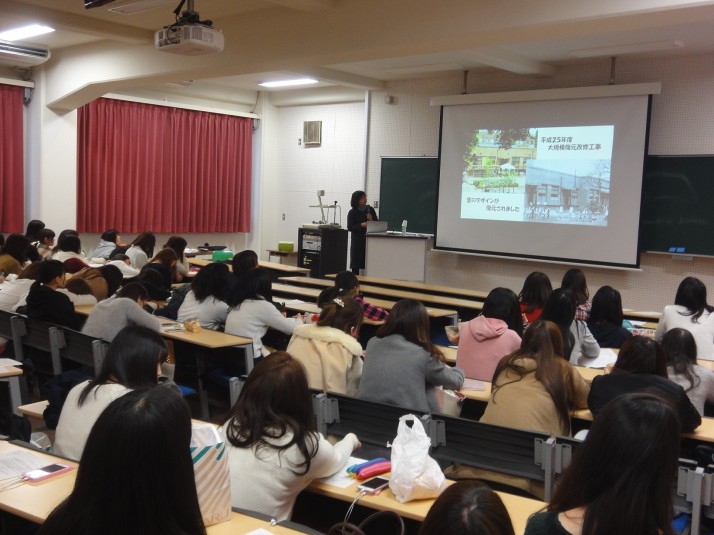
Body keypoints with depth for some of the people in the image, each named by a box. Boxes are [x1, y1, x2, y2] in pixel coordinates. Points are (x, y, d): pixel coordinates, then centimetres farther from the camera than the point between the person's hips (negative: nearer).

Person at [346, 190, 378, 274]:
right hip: (357, 240, -2)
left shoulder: (370, 209, 8)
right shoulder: (352, 212, -1)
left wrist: (371, 220, -7)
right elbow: (350, 227, -6)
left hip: (369, 239, 3)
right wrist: (361, 225, -18)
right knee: (356, 265, -2)